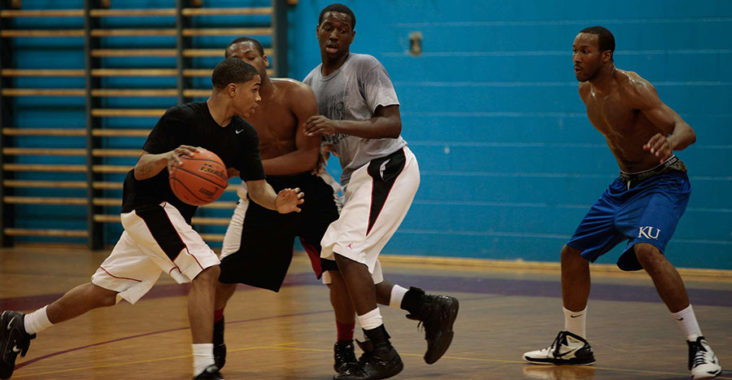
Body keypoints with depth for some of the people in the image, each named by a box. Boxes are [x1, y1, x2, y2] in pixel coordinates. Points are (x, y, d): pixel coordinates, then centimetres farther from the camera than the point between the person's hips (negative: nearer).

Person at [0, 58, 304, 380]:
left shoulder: (244, 135, 1)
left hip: (170, 215, 8)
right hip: (148, 206, -8)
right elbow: (140, 169, -20)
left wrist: (277, 203, -19)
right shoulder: (183, 118, -19)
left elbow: (257, 187, 2)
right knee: (205, 271, -24)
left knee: (105, 292, 15)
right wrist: (166, 157, -41)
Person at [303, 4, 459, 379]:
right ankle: (433, 309, 21)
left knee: (348, 252, -20)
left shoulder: (365, 67, -11)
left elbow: (393, 124, -21)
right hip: (357, 176, 9)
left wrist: (337, 126, -30)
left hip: (388, 168, -9)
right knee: (358, 279, 5)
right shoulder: (312, 82, 12)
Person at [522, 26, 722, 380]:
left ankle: (698, 346, -28)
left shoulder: (632, 88, -24)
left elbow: (686, 130, -34)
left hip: (663, 181, -9)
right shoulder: (586, 90, 1)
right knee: (573, 253, 11)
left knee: (646, 249, -33)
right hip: (625, 184, 9)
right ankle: (573, 344, 30)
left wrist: (669, 142, -56)